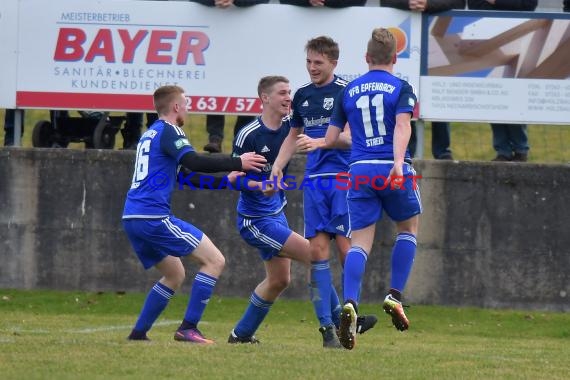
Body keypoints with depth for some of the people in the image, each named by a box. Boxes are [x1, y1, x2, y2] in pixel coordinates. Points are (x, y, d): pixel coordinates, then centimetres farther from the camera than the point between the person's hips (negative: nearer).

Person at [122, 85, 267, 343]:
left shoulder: (150, 134, 24)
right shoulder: (168, 131, -4)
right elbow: (194, 162, -20)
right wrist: (237, 163, -12)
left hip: (132, 219, 9)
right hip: (153, 217, -9)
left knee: (174, 275, 23)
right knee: (214, 260, -5)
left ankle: (139, 332, 16)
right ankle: (188, 328, -11)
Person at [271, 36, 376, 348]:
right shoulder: (302, 95, 14)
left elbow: (351, 136, -12)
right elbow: (294, 136, 26)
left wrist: (318, 142, -25)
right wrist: (277, 167, 14)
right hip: (314, 179, 5)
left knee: (345, 246, -10)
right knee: (317, 249, -3)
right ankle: (329, 324, -2)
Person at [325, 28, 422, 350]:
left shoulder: (349, 91, 13)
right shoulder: (401, 88, 2)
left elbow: (331, 139, 15)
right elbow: (402, 126, -15)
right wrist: (398, 163, -26)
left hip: (360, 170, 2)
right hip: (394, 171, -2)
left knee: (360, 242, 0)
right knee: (409, 228, 21)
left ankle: (350, 303, -24)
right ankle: (395, 297, 9)